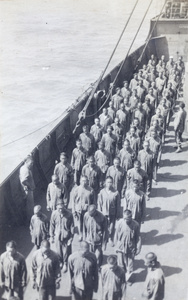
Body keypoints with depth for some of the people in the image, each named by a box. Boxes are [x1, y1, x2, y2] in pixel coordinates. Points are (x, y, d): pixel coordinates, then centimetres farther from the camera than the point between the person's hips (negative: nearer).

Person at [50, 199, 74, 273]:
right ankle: (60, 262, 43)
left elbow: (72, 227, -9)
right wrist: (51, 236, 5)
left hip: (66, 237, -2)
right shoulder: (54, 214, -13)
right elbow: (52, 225, 0)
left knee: (66, 252, 11)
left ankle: (65, 264, 36)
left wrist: (71, 238, -7)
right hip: (57, 236, 2)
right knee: (58, 251, 16)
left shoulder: (69, 214, -18)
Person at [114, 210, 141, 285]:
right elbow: (116, 235, -2)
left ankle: (128, 278, 35)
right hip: (121, 247, 1)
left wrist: (138, 248, -3)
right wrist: (116, 246, 4)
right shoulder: (120, 223, -15)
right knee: (121, 264, 13)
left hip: (131, 248, -1)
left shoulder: (135, 225, -17)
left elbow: (138, 237, -6)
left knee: (130, 265, 13)